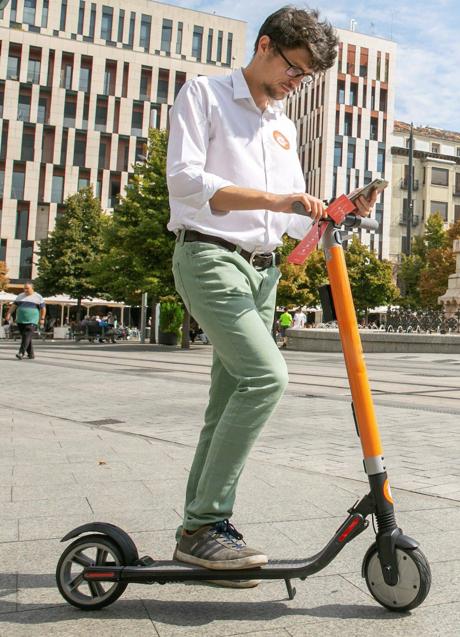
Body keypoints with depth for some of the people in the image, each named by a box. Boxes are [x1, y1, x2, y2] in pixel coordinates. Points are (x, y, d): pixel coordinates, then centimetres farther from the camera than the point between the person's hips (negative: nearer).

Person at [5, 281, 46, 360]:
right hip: (20, 321, 5)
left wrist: (42, 319, -4)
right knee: (25, 337, 6)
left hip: (31, 322, -5)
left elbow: (43, 309, 3)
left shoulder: (38, 297, 2)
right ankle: (31, 354, 15)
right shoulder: (20, 296, 13)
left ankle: (21, 353, -21)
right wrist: (8, 314, 2)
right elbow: (14, 306, 12)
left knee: (27, 337, -16)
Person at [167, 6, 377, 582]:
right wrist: (273, 199, -23)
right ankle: (203, 525, -14)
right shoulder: (203, 94, 4)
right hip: (209, 258, -7)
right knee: (266, 375, -24)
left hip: (262, 271, 7)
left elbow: (293, 221, 22)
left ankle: (202, 529, 14)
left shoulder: (285, 128, 24)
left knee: (229, 402, 5)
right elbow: (185, 178, -13)